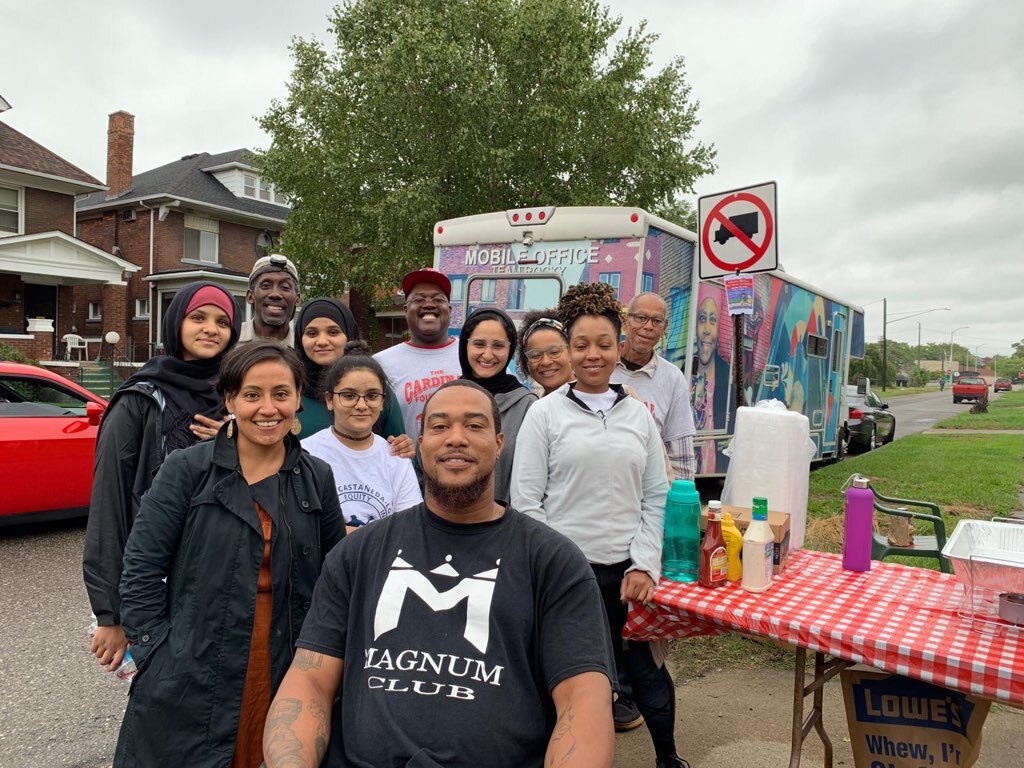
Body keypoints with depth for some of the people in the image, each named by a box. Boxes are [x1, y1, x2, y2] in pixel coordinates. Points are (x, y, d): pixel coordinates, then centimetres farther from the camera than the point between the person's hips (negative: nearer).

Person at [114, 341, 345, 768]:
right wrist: (156, 654, -9)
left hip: (284, 681, 2)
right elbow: (141, 569, -5)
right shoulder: (187, 470, -6)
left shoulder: (317, 479, 3)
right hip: (188, 681, -2)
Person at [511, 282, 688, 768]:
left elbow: (656, 496, 8)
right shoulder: (545, 414, -2)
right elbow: (525, 502, -4)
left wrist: (644, 565, 0)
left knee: (645, 666, 8)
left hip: (627, 572, 3)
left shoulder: (638, 415, 8)